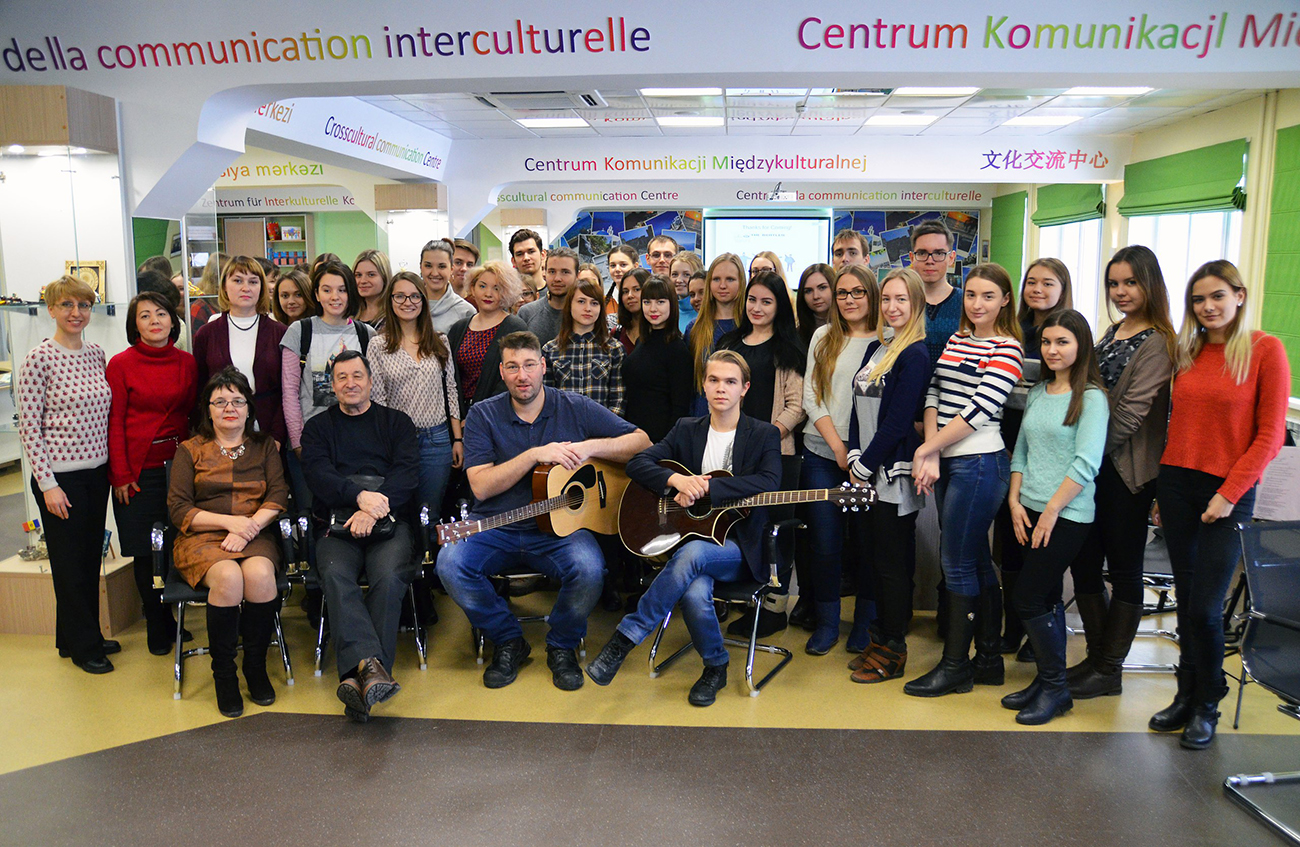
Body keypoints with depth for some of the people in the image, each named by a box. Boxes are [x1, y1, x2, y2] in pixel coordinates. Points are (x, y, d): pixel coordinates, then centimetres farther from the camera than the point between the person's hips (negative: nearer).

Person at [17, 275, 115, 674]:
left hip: (96, 472, 6)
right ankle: (83, 645, 21)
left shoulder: (96, 353, 6)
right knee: (70, 561, 6)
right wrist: (47, 484, -14)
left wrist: (113, 465, 11)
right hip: (61, 477, -6)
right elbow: (29, 428, -12)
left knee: (91, 556, 16)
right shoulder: (39, 359, -12)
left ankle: (79, 635, 32)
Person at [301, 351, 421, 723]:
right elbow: (318, 475, 2)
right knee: (336, 576, -30)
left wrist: (373, 510, -14)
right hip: (337, 525, 1)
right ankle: (371, 667, -45)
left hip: (388, 522, -1)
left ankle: (358, 678, -35)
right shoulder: (318, 427, 20)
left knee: (389, 577, -30)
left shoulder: (397, 422, 18)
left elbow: (407, 473, 3)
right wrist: (359, 495, -17)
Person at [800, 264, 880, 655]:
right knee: (825, 545, 5)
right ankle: (826, 623, 20)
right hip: (822, 455, 2)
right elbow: (811, 396, 3)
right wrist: (838, 447, -7)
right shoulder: (824, 337, 8)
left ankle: (865, 623, 23)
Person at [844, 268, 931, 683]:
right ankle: (880, 638, 27)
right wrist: (854, 458, 1)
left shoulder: (916, 355, -12)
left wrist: (865, 466, -11)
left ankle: (893, 652, 14)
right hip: (867, 473, 8)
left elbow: (897, 423, -16)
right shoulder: (875, 348, 14)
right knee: (872, 554, 14)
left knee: (891, 562, 1)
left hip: (893, 475, -8)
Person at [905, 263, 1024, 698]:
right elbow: (933, 393, 7)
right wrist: (931, 455, -7)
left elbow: (978, 410, -16)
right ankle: (989, 659, 23)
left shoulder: (1007, 348, -7)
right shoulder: (956, 339, 15)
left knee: (957, 561, -3)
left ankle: (955, 665, 8)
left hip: (979, 463, -8)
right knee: (976, 560, 13)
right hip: (947, 462, 8)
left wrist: (926, 449, -12)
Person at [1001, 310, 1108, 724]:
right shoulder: (1037, 393, 12)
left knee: (1027, 598, -6)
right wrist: (1016, 501, 4)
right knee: (1047, 599, 12)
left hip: (1066, 516, -6)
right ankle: (1047, 682, 23)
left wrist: (1051, 511, -15)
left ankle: (1055, 687, 9)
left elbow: (1086, 464, -15)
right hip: (1029, 512, 6)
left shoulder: (1091, 398, -9)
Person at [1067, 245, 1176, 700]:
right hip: (1092, 467, 8)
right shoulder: (1112, 333, 14)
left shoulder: (1157, 343, -11)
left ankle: (1109, 671, 15)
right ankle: (1096, 657, 26)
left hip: (1127, 471, -8)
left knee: (1124, 570, 4)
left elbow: (1131, 412, -17)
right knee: (1084, 564, 11)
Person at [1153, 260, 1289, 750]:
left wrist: (1229, 493, -11)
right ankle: (1187, 695, 24)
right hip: (1177, 483, 4)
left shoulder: (1265, 350, -5)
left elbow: (1270, 434, -7)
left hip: (1228, 492, -4)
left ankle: (1207, 708, 16)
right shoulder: (1188, 352, 9)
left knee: (1205, 608, -3)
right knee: (1186, 601, 11)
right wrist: (1164, 489, 7)